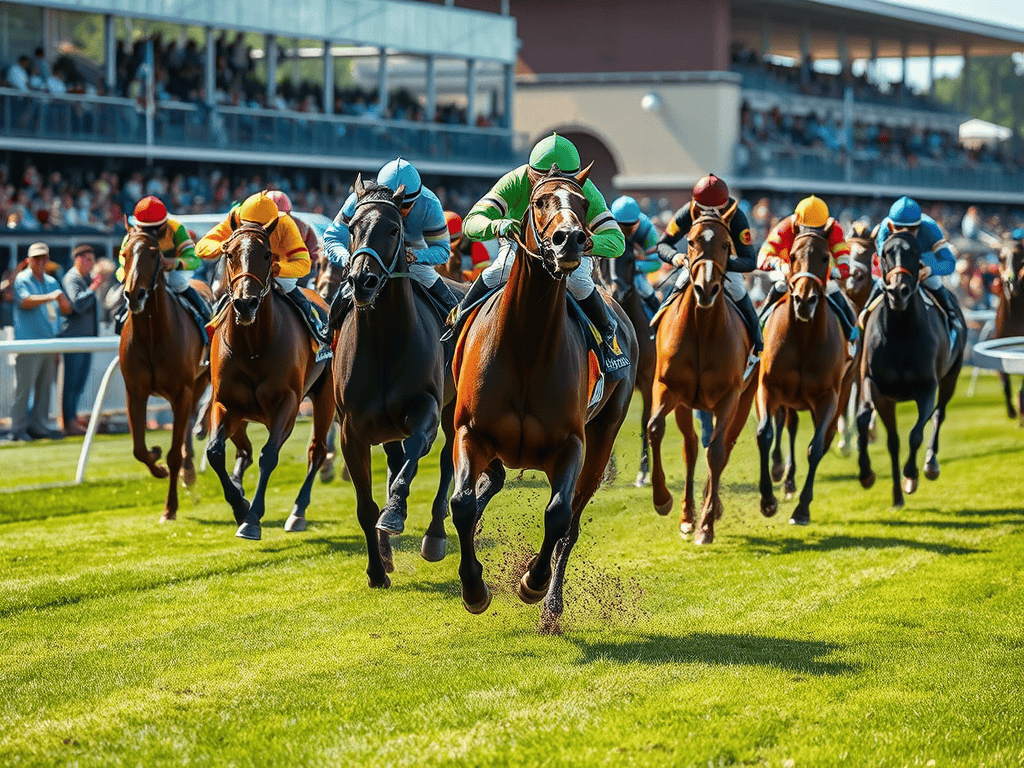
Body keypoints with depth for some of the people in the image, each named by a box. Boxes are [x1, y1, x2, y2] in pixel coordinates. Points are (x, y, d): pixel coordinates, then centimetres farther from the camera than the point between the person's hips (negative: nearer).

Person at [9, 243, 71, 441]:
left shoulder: (52, 282, 18)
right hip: (28, 342, -6)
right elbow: (25, 301, -18)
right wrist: (50, 297, -29)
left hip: (49, 341, 6)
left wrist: (61, 299, -7)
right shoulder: (22, 280, 0)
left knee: (45, 386, 8)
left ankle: (38, 425, 15)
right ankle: (18, 428, -4)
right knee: (24, 386, -8)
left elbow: (67, 310, 15)